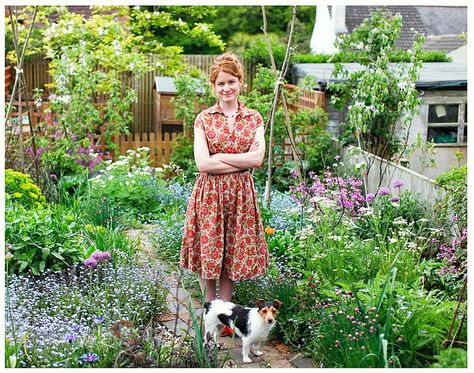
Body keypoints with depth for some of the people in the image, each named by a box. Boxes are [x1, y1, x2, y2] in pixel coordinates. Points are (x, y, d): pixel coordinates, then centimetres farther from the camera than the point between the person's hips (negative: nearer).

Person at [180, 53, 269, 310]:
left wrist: (219, 156, -11)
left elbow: (258, 159, -8)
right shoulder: (204, 119, -1)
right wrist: (243, 160, -11)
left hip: (241, 194, 1)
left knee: (232, 254, 9)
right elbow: (202, 164, -11)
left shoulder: (254, 119, 5)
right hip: (209, 193, -1)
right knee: (207, 252, 5)